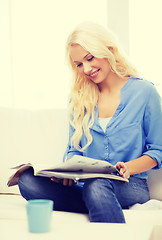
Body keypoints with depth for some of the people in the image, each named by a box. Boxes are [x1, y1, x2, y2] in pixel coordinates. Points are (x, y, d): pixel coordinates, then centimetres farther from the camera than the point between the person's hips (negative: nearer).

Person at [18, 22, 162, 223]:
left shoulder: (144, 92, 2)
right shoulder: (79, 98, 13)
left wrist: (129, 168, -15)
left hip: (131, 186, -5)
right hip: (87, 185, 5)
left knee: (96, 185, -41)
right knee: (27, 180, -25)